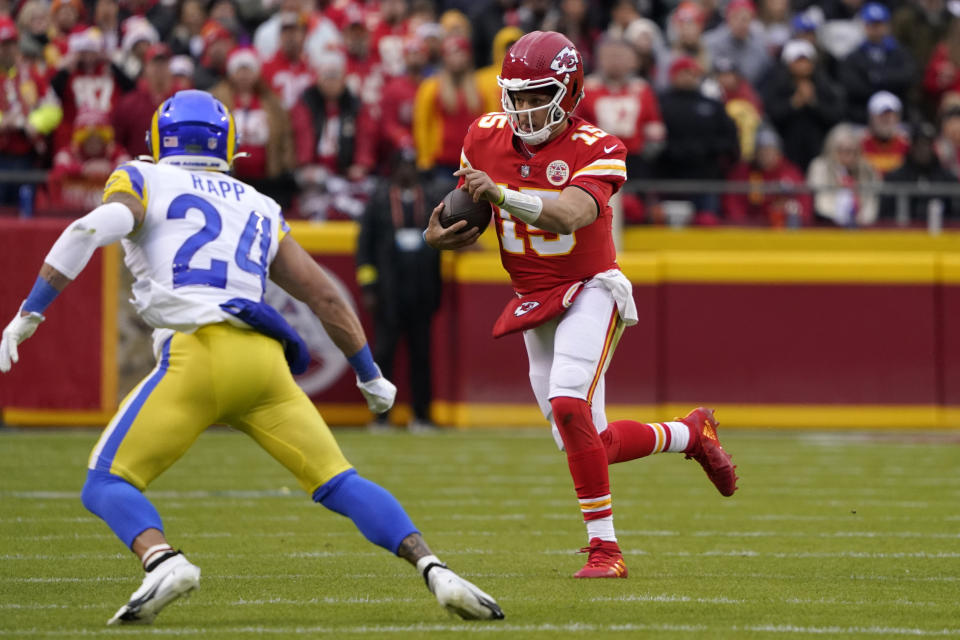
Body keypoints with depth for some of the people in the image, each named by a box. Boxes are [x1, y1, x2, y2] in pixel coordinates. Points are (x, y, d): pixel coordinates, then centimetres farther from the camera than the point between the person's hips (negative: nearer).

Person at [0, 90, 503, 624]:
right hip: (264, 359, 4)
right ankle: (434, 569, -11)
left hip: (198, 352, -4)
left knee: (107, 485, 3)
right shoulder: (259, 209, 28)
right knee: (339, 484, 9)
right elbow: (324, 295, 29)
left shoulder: (144, 182, 15)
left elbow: (89, 233, -5)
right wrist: (370, 375, 40)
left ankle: (163, 560, -27)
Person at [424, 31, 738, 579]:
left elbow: (569, 215, -35)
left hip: (590, 291, -6)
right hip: (533, 303, 6)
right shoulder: (486, 138, -1)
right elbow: (467, 213, 12)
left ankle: (605, 547, -22)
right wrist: (442, 233, -12)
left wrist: (502, 195, -50)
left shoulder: (595, 149, -17)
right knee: (591, 443, 8)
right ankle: (692, 434, 35)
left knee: (569, 405, -28)